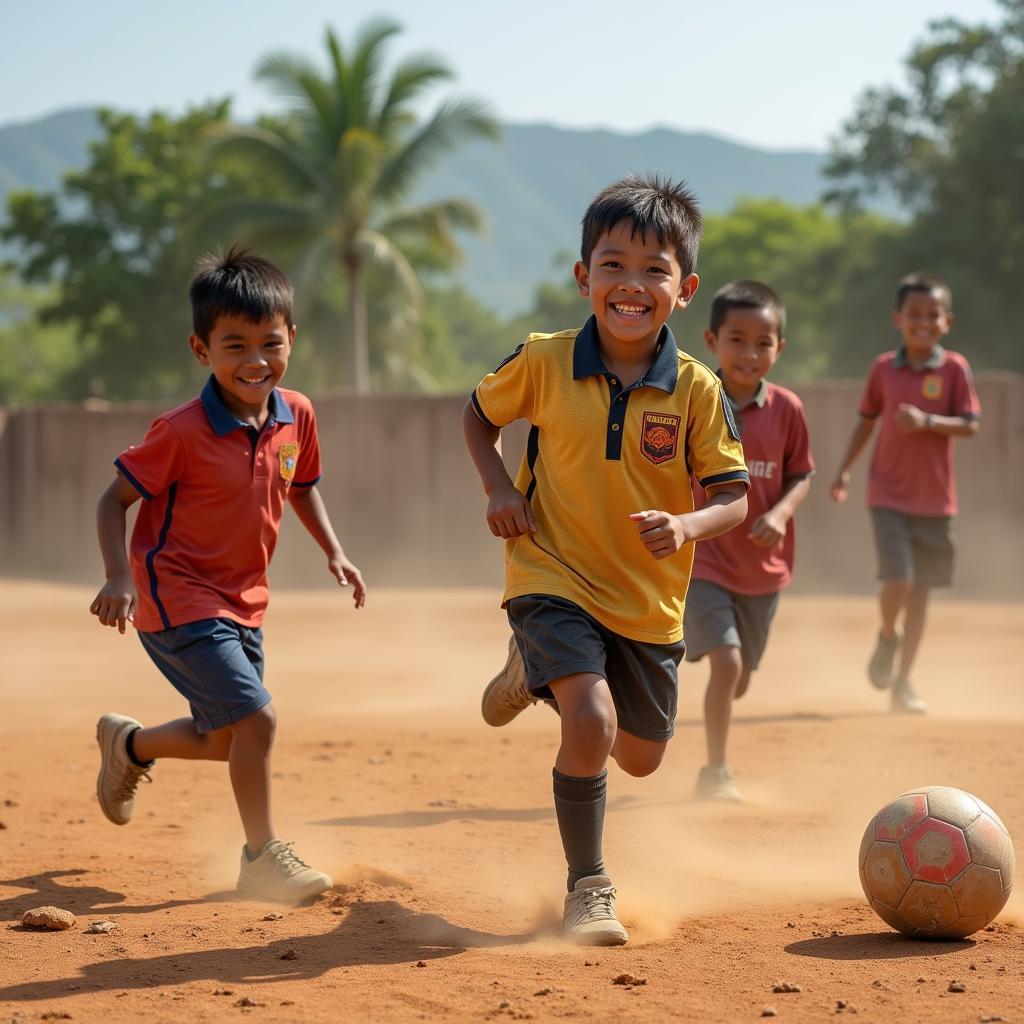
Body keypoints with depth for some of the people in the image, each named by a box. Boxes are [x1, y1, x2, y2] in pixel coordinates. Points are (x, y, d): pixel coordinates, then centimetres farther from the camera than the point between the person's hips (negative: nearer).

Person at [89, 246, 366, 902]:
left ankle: (128, 744, 44)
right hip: (176, 598, -7)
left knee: (225, 740, 14)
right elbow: (115, 499, -13)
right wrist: (119, 577, -25)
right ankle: (263, 858, 0)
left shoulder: (297, 415, -3)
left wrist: (333, 551, 10)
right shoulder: (183, 432, -21)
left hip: (242, 602, 7)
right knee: (256, 718, -17)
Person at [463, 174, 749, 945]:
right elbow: (479, 414, 10)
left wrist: (688, 525, -28)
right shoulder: (543, 362, -10)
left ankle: (540, 673, 47)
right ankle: (588, 888, -5)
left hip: (650, 600, 3)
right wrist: (499, 489, -6)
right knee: (592, 722, -24)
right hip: (555, 577, -3)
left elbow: (734, 496, -7)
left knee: (640, 756, 18)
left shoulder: (696, 390, -11)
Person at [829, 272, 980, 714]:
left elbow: (970, 425, -7)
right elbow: (867, 420, 12)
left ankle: (902, 681, 18)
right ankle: (888, 637, 16)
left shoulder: (954, 368, -3)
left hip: (934, 497, 0)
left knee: (920, 590, 7)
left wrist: (927, 421, -22)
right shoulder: (883, 368, 2)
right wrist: (844, 470, 7)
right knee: (898, 580, -16)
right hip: (888, 493, 0)